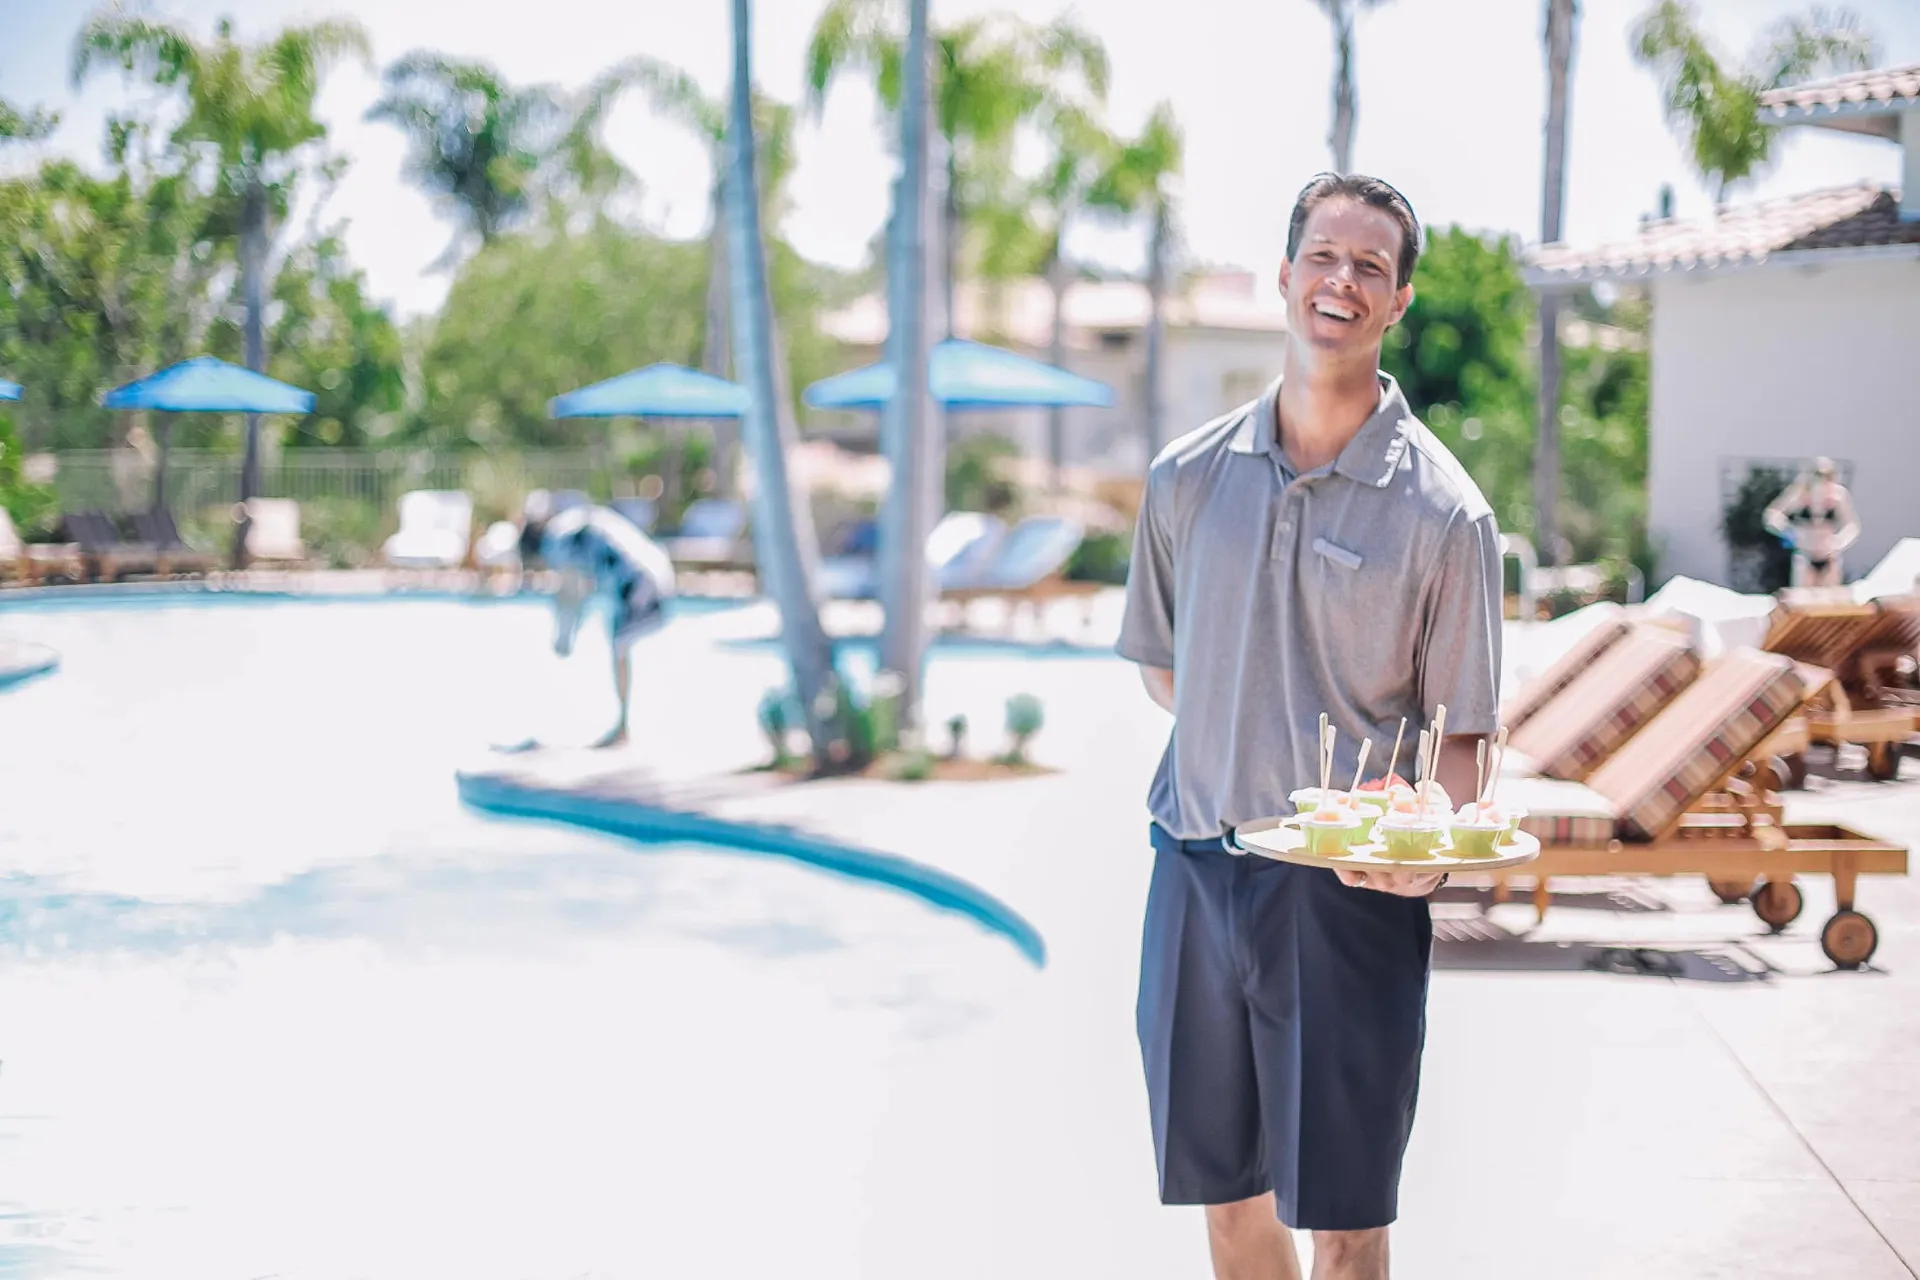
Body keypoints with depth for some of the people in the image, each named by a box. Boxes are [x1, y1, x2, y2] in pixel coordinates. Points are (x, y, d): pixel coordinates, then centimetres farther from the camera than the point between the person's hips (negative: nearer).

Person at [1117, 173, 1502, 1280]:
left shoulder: (1443, 512, -5)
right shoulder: (1190, 476, 5)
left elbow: (1460, 730, -3)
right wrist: (1237, 761, 6)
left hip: (1352, 892, -3)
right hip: (1198, 868, 3)